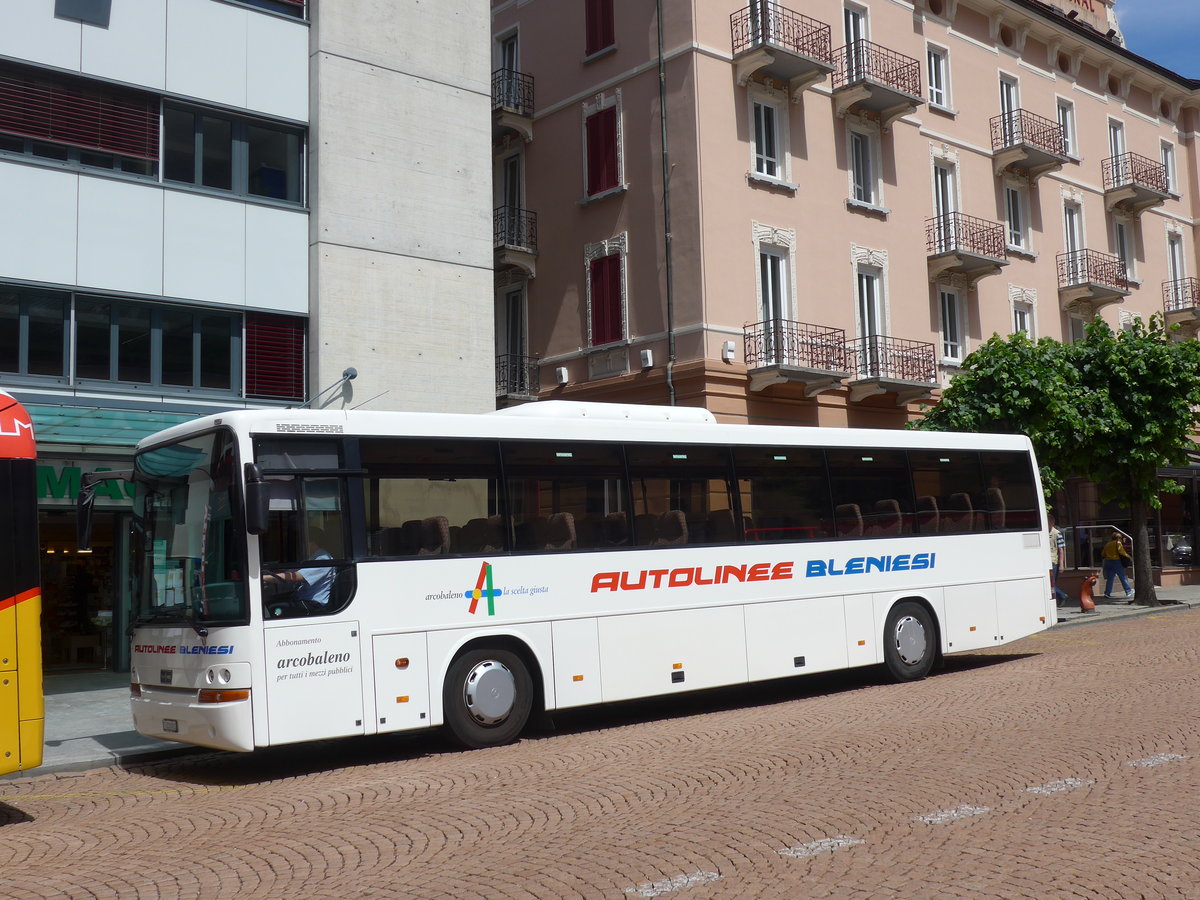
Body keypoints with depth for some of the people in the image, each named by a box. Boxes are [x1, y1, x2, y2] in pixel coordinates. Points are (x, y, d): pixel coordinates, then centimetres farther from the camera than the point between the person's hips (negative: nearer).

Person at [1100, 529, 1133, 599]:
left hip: (1108, 562, 5)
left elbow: (1103, 554, 15)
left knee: (1109, 578, 6)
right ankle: (1128, 591, 11)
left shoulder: (1107, 544, 15)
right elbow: (1121, 552, -16)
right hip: (1116, 561, -5)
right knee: (1123, 578, 5)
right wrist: (1128, 557, -10)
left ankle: (1107, 593, -2)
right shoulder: (1118, 543, -3)